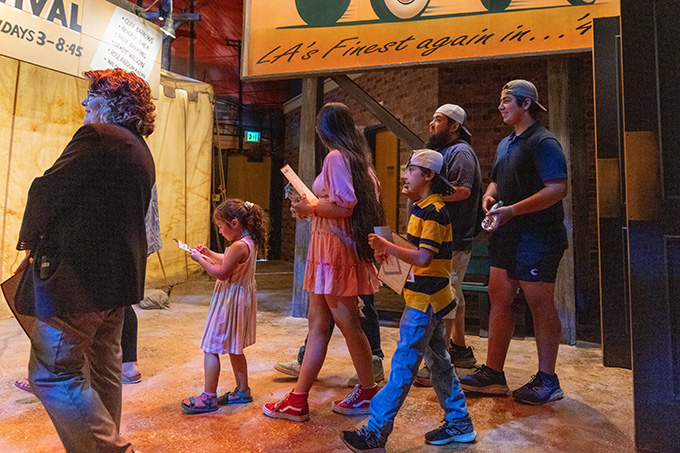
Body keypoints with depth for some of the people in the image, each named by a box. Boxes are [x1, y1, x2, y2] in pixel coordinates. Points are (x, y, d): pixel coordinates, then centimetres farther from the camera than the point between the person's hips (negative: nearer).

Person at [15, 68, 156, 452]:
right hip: (117, 276, 10)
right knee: (104, 370, 17)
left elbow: (47, 190, -15)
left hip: (76, 277, -10)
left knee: (52, 374, -4)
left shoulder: (98, 136, -11)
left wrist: (29, 239, 3)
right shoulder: (141, 152, 18)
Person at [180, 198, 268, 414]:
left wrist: (201, 260, -11)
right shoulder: (249, 242, 6)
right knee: (234, 349, 20)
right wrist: (209, 253, 11)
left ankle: (209, 397, 8)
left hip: (230, 301, -10)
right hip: (240, 297, 10)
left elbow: (222, 273, -21)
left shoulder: (239, 246, -24)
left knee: (211, 348, 0)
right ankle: (242, 391, 30)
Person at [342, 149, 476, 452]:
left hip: (425, 301, -11)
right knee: (438, 361, 17)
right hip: (429, 298, 11)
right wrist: (390, 253, 7)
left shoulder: (433, 211, -17)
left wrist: (386, 246, -24)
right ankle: (459, 425, 28)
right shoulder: (424, 208, 15)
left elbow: (423, 258, -25)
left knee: (403, 366, -6)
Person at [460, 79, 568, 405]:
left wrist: (512, 210, -24)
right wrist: (488, 196, 4)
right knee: (499, 301, 9)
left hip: (536, 237, -9)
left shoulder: (543, 142, -10)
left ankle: (547, 381, 14)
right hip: (506, 236, 9)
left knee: (540, 306, 0)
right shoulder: (505, 144, 18)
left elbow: (558, 188, -20)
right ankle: (493, 374, 19)